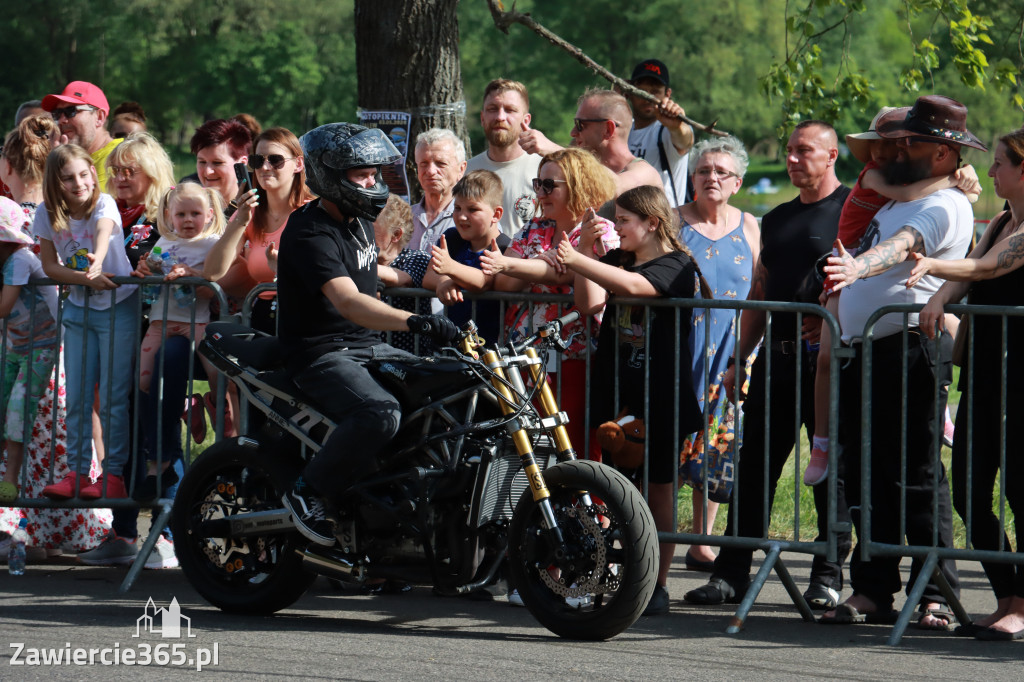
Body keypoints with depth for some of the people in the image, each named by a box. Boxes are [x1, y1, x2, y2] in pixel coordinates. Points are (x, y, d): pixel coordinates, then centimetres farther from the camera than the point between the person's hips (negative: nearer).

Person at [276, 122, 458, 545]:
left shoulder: (360, 221, 12)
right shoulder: (310, 234, -19)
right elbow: (348, 302, -34)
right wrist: (415, 322, -46)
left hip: (368, 348, 9)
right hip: (321, 353, -9)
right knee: (380, 413, -35)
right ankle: (309, 494, -17)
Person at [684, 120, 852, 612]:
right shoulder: (776, 219, 20)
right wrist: (739, 359, 18)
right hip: (775, 358, 7)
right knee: (755, 465, 5)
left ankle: (828, 575, 5)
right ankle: (733, 573, 8)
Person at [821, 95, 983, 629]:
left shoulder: (947, 205, -7)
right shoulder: (893, 202, 24)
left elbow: (904, 246, -26)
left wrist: (858, 266, -42)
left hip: (909, 350, -9)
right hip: (859, 354, 9)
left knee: (918, 478, -9)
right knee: (865, 477, 7)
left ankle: (937, 597, -7)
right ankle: (872, 589, 11)